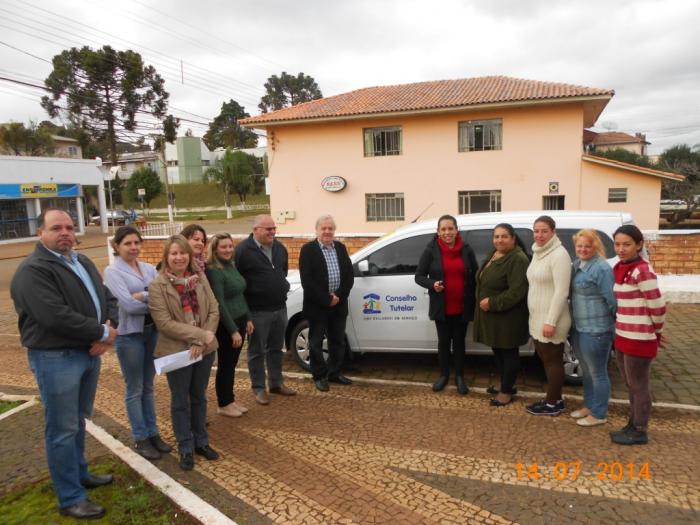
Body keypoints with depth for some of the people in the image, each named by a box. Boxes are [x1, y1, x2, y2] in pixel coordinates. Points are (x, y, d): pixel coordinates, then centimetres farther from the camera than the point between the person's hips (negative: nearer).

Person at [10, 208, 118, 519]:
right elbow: (57, 317, -27)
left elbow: (107, 298, 11)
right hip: (56, 358, -8)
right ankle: (70, 499, 16)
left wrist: (108, 331, -9)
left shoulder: (83, 262, 11)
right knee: (63, 429, 3)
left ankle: (80, 474, 40)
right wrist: (102, 332, -17)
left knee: (79, 421, 22)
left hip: (88, 352, 8)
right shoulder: (33, 270, -16)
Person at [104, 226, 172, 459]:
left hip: (152, 331, 5)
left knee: (148, 387, 16)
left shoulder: (149, 268, 7)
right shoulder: (112, 271, -8)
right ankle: (141, 439, 21)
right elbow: (129, 305, -19)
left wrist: (144, 296, -19)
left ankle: (153, 433, 28)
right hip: (130, 334, -5)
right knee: (135, 390, 7)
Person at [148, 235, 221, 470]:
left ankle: (201, 442, 32)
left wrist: (202, 341, -13)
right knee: (181, 401, 9)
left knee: (199, 397, 17)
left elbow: (214, 310, 0)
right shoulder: (157, 286, -10)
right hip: (176, 351, -4)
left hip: (205, 349, 4)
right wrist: (199, 335, -19)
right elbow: (164, 323, -16)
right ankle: (185, 448, 24)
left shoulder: (200, 278, 3)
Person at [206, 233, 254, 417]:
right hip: (226, 325, -8)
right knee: (225, 364, 6)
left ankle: (231, 399, 29)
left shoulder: (231, 266, 8)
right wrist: (233, 330, -19)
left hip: (240, 320, 8)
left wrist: (248, 319, 13)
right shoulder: (213, 271, -17)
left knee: (232, 363, 16)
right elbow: (219, 304, -20)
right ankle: (223, 404, 20)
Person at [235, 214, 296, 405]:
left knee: (276, 348, 17)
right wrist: (246, 303, -9)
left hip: (280, 308, 6)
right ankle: (258, 388, 18)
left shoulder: (280, 248, 8)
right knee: (257, 351, 6)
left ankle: (277, 383, 30)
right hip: (257, 310, -6)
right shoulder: (243, 250, -14)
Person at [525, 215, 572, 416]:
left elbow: (561, 292, -22)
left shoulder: (559, 255, -17)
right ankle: (554, 399, 30)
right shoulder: (538, 253, 11)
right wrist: (537, 318, 17)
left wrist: (550, 322, -23)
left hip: (551, 320, -9)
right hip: (537, 318, 9)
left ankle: (553, 404, 15)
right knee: (546, 359, 17)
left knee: (552, 361, 3)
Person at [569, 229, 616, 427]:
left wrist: (619, 322, -8)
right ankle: (589, 405, 35)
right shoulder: (576, 265, 10)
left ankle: (599, 414, 16)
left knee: (597, 373, 3)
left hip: (596, 330, -9)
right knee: (586, 371, 20)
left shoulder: (602, 268, -17)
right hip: (578, 327, 9)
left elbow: (611, 299, -15)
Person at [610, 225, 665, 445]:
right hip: (623, 338, 8)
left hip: (639, 340, -8)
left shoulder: (642, 271, -18)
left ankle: (639, 432, 21)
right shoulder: (619, 269, 7)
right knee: (631, 386, 19)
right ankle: (633, 425, 33)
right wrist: (619, 333, 13)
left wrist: (656, 331, -1)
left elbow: (658, 307, -15)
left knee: (639, 387, 6)